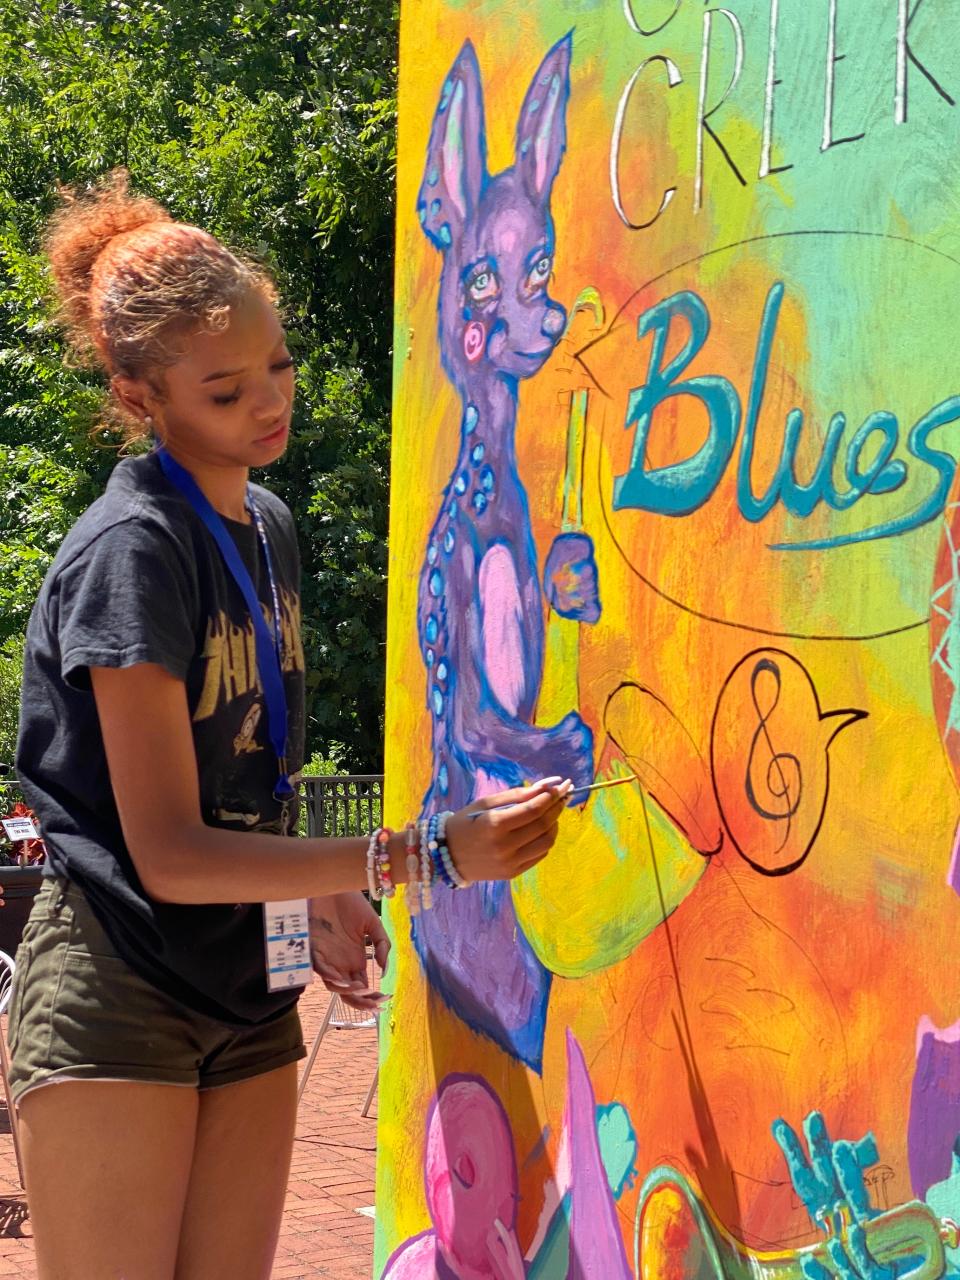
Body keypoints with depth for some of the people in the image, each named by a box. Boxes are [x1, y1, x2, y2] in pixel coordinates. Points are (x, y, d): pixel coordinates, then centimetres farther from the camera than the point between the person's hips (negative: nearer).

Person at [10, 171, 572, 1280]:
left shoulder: (267, 525, 9)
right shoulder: (132, 549, -17)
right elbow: (169, 853, -22)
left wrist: (321, 898, 3)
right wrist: (421, 858, -26)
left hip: (248, 994, 8)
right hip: (116, 992, -8)